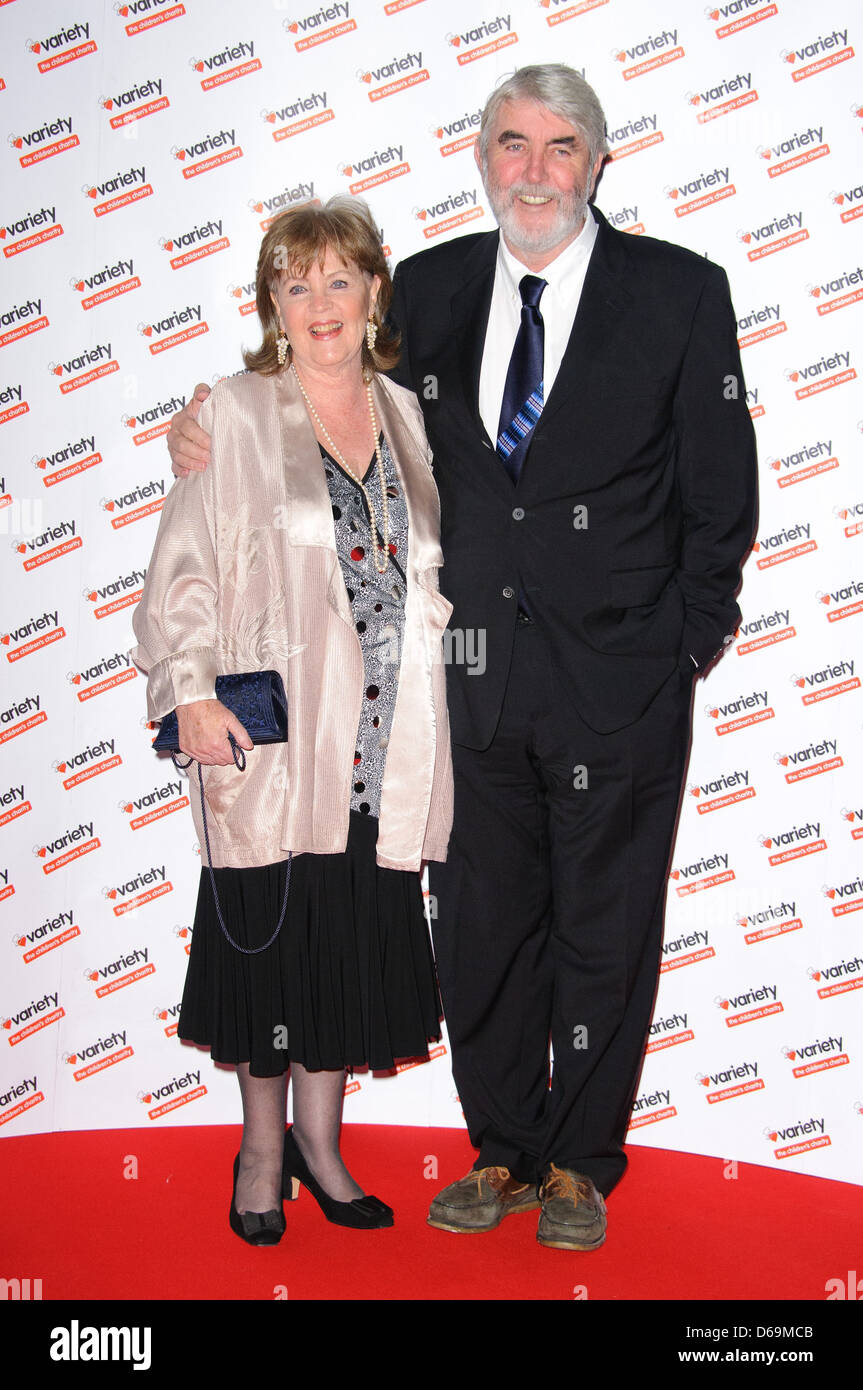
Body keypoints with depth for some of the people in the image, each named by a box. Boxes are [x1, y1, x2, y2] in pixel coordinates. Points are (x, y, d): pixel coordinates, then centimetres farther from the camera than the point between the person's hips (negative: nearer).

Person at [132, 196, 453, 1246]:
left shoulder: (407, 416, 11)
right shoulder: (235, 415, -1)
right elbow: (182, 568, -5)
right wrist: (191, 692, -16)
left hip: (383, 753, 4)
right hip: (270, 738, -3)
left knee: (357, 948, 11)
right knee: (271, 943, 7)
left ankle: (319, 1138, 32)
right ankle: (261, 1147, 30)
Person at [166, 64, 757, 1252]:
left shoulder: (682, 293, -3)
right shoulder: (428, 288, 6)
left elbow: (721, 491, -1)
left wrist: (690, 641, -4)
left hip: (617, 685, -2)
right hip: (472, 676, 3)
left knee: (603, 932, 11)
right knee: (482, 927, 13)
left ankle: (581, 1166, 32)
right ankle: (504, 1155, 34)